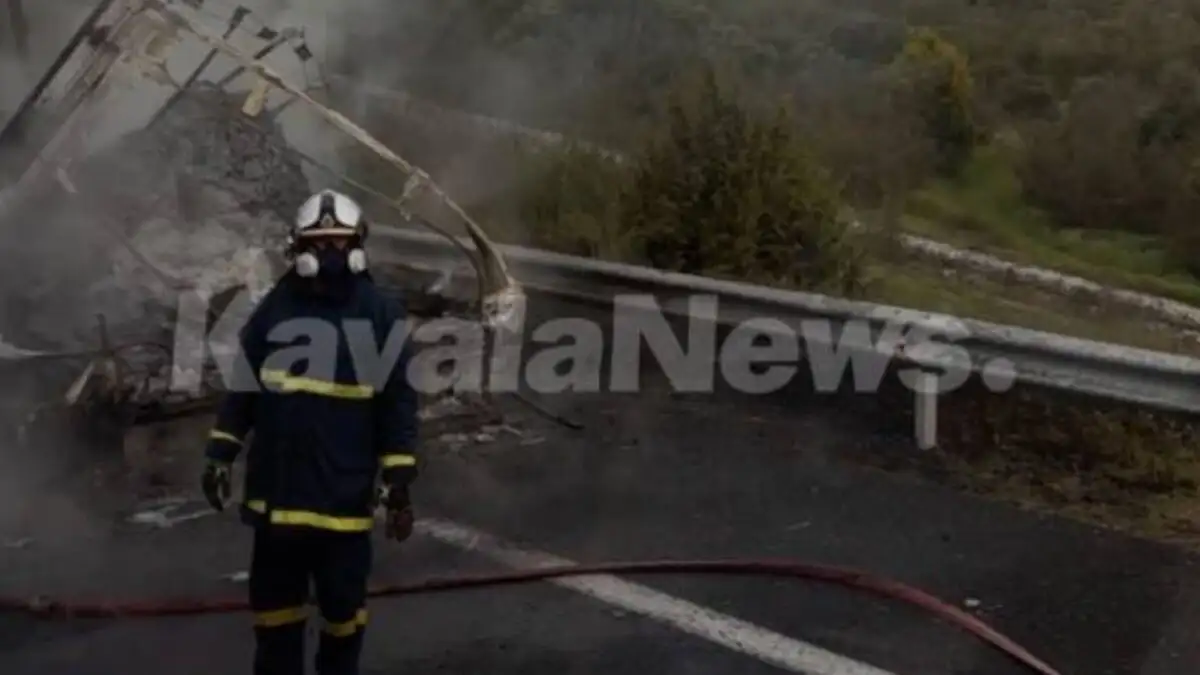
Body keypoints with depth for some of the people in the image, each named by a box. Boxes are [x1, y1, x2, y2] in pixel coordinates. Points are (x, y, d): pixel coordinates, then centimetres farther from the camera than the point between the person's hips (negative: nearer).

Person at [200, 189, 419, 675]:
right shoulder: (275, 308, 2)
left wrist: (398, 480, -5)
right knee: (275, 602, 15)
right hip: (277, 489, 2)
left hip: (345, 494, -2)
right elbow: (241, 387, 9)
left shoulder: (379, 313, -3)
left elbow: (398, 403, -1)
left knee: (344, 603, 11)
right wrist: (219, 456, 6)